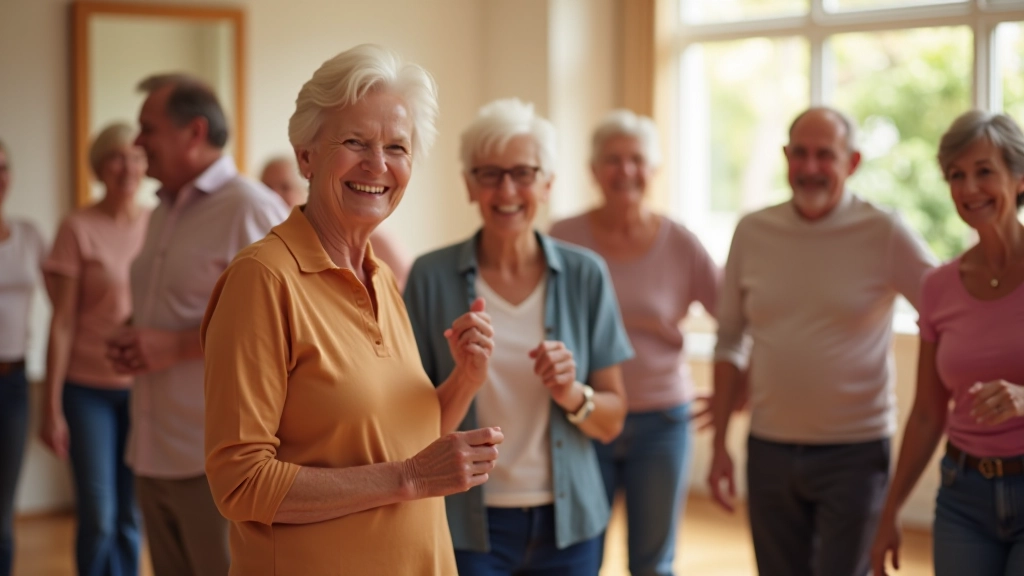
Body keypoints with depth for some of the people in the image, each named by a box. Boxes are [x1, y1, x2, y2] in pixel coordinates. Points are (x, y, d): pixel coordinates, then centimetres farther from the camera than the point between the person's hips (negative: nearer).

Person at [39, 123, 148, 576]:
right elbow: (62, 322, -5)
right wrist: (51, 407, -6)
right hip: (89, 388, -2)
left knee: (131, 517, 6)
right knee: (98, 517, -4)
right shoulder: (78, 229, -5)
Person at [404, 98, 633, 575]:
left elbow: (611, 421, 1)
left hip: (566, 522, 2)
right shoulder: (432, 277, -6)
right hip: (467, 524, -2)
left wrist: (572, 395, -16)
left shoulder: (585, 276, -1)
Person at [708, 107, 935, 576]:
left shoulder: (884, 234, -8)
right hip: (770, 450, 3)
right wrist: (719, 444, 7)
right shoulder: (752, 232, 1)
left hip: (855, 452, -3)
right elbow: (728, 342, 8)